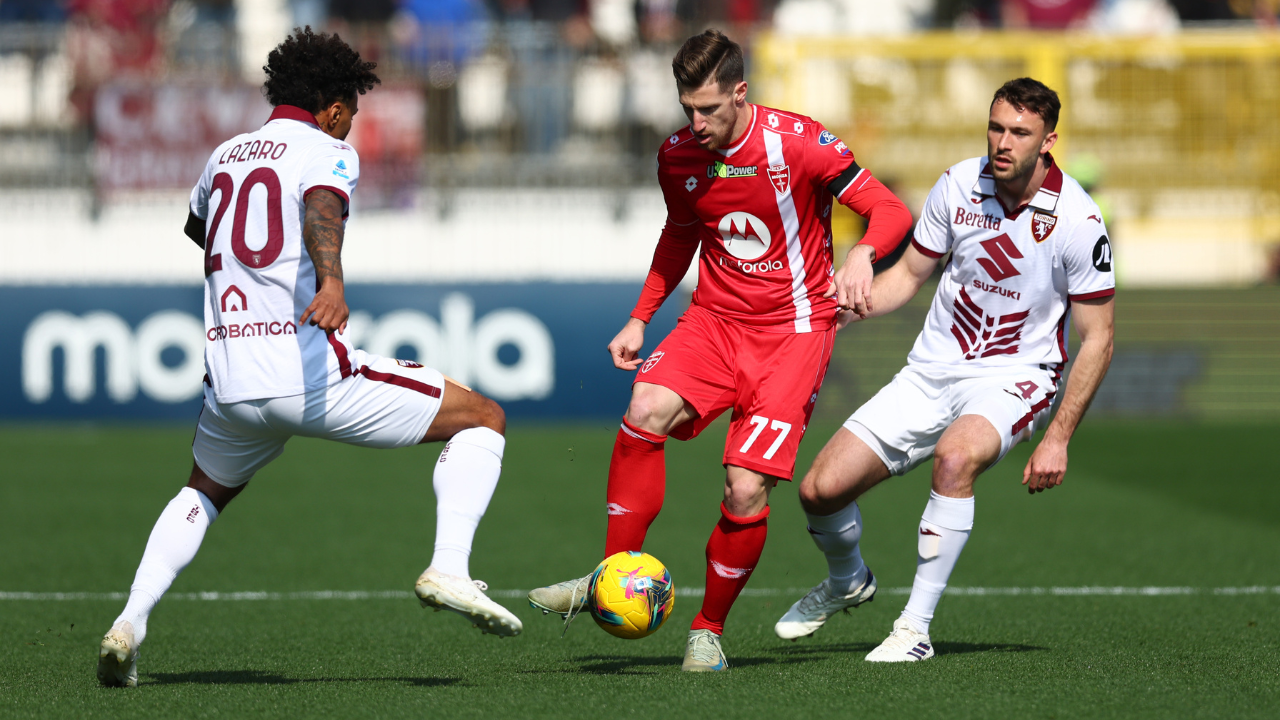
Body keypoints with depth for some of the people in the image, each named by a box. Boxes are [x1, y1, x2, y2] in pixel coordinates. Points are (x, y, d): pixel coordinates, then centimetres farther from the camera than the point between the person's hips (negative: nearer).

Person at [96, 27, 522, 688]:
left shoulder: (226, 155, 20)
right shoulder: (326, 153, 1)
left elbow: (196, 226, 42)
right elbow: (322, 212, -23)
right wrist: (331, 282, -42)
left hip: (230, 380, 6)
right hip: (311, 373, -6)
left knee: (203, 494, 34)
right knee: (483, 419, 7)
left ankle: (129, 624, 14)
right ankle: (448, 570, -11)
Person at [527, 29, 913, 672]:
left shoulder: (797, 143, -14)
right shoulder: (678, 156, 1)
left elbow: (891, 211, -13)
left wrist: (862, 253, -35)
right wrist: (640, 317, 12)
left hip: (795, 328, -4)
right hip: (716, 318, 4)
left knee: (746, 488, -15)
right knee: (645, 410, -27)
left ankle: (709, 629, 7)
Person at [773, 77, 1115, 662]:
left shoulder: (1077, 220, -15)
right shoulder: (958, 186, -4)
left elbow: (1097, 338, -9)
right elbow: (910, 273, 11)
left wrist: (1058, 439, -14)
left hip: (1014, 377, -4)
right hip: (931, 371, 4)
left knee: (955, 455, -39)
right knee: (820, 489, -7)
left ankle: (916, 626, -28)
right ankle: (847, 581, 29)